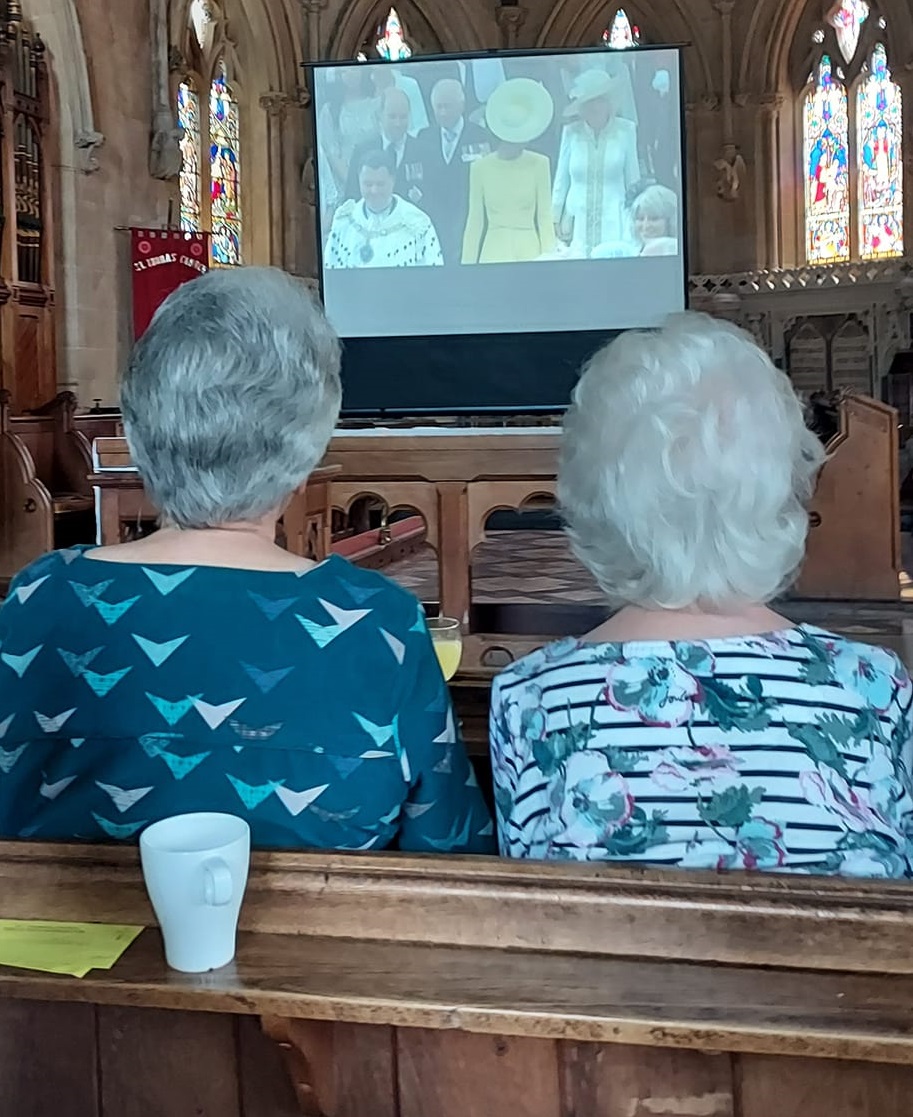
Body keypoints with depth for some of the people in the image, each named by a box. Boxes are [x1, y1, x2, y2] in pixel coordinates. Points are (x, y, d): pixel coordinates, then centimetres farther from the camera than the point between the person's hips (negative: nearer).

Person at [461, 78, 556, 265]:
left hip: (529, 249, 0)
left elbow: (545, 216, 1)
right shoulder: (480, 168, 2)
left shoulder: (539, 164, 1)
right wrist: (467, 263, 4)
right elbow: (475, 221, 5)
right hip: (494, 250, 0)